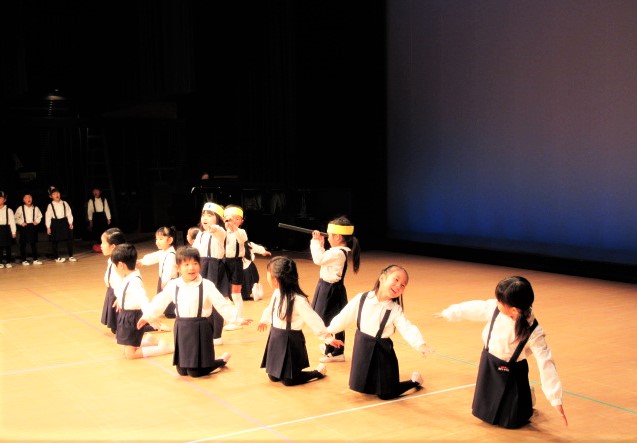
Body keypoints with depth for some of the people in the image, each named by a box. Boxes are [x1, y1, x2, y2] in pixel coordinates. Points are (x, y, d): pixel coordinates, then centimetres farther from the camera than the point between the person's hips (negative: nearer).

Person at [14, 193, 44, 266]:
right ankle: (24, 260, 9)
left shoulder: (35, 208, 3)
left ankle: (35, 259, 14)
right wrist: (21, 223, -9)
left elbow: (39, 216, 15)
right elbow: (16, 218, 3)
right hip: (24, 227, -2)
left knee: (33, 244, 8)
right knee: (23, 244, 2)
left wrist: (36, 221, 1)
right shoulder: (20, 208, -3)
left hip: (33, 226, 2)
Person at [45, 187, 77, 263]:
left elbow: (69, 213, 7)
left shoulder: (64, 203, 4)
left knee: (69, 239, 3)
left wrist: (70, 223, 3)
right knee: (55, 241, 4)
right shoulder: (50, 205, -4)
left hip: (64, 222, 3)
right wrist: (48, 227, -6)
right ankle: (56, 257, 17)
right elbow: (47, 216, -4)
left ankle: (71, 256, 13)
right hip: (55, 224, -3)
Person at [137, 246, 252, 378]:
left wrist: (238, 318, -20)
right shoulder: (173, 285, 0)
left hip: (200, 328, -4)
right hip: (181, 329, 4)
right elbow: (160, 302, 15)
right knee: (182, 371, 12)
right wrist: (147, 316, 22)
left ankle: (222, 360, 25)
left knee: (196, 372, -2)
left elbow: (222, 304, -11)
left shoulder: (207, 285, -11)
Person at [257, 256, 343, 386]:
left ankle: (319, 371, 21)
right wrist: (264, 320, 40)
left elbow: (313, 320, -27)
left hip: (291, 342, -7)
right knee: (273, 376, 14)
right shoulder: (277, 293, -1)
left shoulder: (298, 300, -27)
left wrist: (328, 337, -27)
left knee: (288, 380, 0)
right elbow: (270, 309, 21)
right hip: (275, 339, 8)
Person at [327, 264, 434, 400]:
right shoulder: (361, 299, -9)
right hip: (362, 349, 2)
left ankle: (415, 380, 27)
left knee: (386, 394, 2)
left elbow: (407, 328, -25)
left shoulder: (395, 309, -12)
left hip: (383, 351, -2)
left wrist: (420, 344, -42)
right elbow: (344, 317, 1)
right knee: (362, 388, 14)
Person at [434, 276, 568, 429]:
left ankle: (526, 397, 36)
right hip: (488, 365, 4)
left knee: (511, 421, 7)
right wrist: (447, 313, 13)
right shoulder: (494, 307, -21)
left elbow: (546, 364, -29)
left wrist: (556, 400, -28)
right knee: (483, 412, 19)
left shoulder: (534, 333, -31)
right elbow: (472, 309, -3)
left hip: (511, 374, -4)